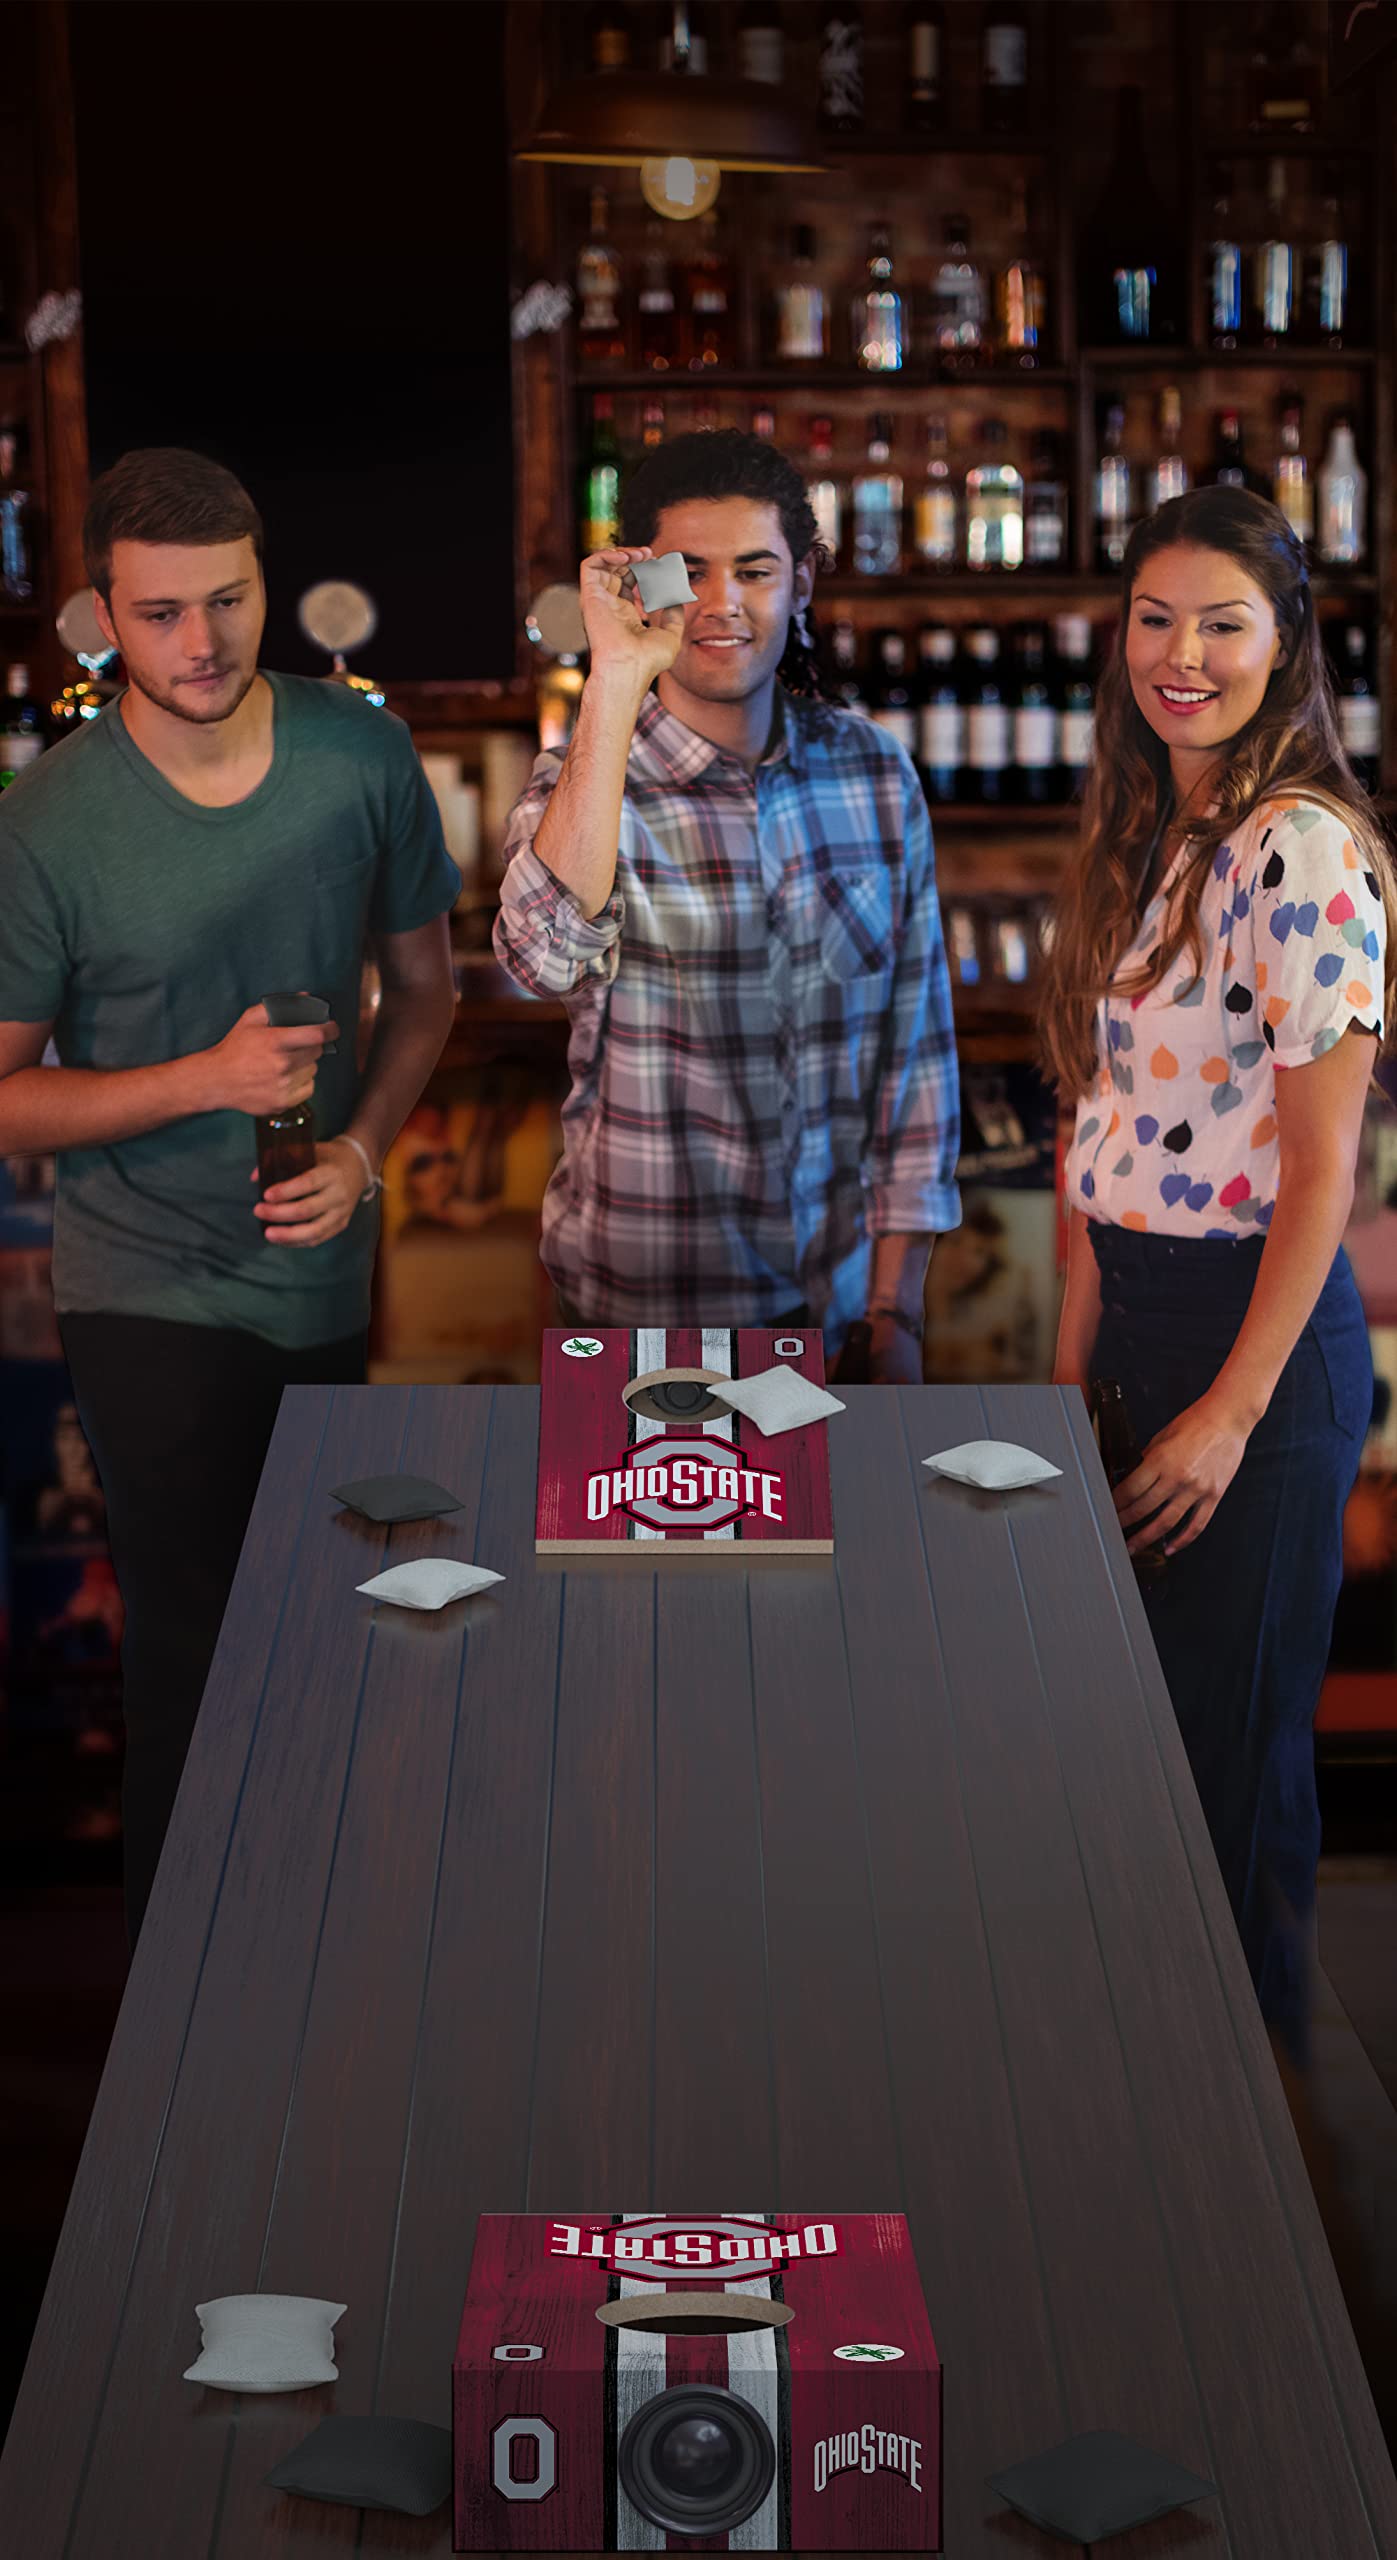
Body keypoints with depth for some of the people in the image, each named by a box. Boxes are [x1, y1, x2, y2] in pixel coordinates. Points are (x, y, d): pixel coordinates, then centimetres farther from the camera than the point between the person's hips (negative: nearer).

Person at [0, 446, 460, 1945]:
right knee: (194, 1645, -3)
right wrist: (206, 1079, -24)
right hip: (150, 1294, -4)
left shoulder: (361, 755, -5)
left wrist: (361, 1149, -9)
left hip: (321, 1270, 4)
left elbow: (422, 982, 8)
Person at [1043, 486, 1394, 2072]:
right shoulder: (1143, 839, 10)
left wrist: (1235, 1407, -17)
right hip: (1139, 1313, 8)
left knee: (1229, 1745, 4)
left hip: (1254, 1326, -8)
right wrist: (1077, 1351, 11)